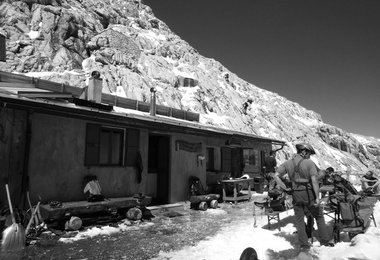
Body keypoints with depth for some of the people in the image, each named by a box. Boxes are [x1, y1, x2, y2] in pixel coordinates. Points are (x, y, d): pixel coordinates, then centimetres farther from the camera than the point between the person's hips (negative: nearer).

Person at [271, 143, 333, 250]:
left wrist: (285, 188, -1)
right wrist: (317, 197, -13)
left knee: (299, 219, 13)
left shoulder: (288, 163, 1)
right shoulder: (309, 163, -9)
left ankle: (304, 244, 16)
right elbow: (314, 181, -16)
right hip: (309, 194, -2)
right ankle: (325, 240, 27)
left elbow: (276, 176, -7)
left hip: (296, 195, 3)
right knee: (319, 216, 19)